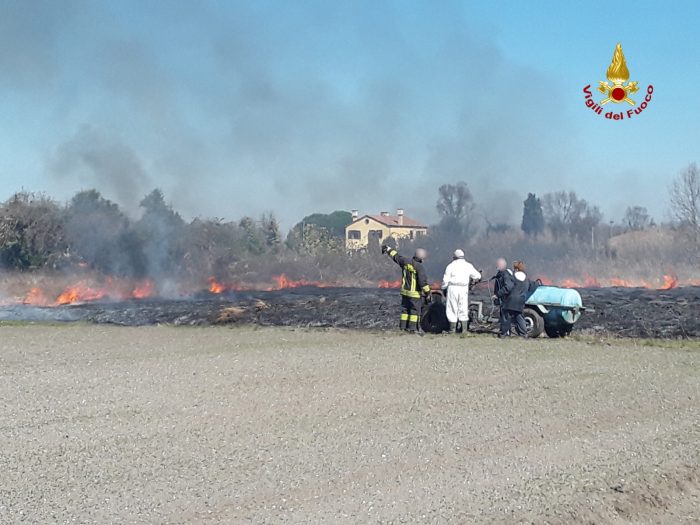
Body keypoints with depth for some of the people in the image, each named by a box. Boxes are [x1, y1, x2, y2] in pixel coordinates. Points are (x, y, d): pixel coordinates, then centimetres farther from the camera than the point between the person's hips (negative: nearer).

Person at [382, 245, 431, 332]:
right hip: (415, 293, -6)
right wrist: (427, 293, -10)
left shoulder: (405, 261, -1)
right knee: (415, 310, 0)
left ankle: (403, 326, 16)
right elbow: (423, 281, -19)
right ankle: (412, 328, -3)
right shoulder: (419, 267, -19)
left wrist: (388, 249, 31)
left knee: (405, 308, 14)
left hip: (404, 291, 6)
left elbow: (396, 256, 15)